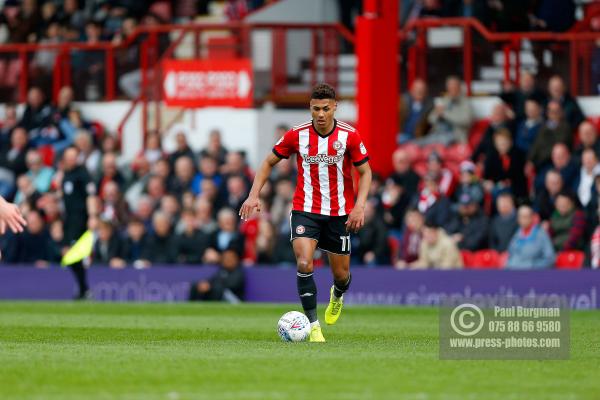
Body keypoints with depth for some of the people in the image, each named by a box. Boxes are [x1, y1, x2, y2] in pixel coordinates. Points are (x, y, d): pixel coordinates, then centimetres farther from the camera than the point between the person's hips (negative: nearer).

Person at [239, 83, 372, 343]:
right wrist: (254, 195, -5)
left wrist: (360, 205, -14)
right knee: (304, 264, -23)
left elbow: (365, 172, 0)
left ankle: (337, 295, 48)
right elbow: (269, 162, 6)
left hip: (339, 213, 1)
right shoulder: (297, 135, -7)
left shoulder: (349, 136, -9)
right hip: (305, 211, -1)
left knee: (341, 274, 9)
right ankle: (313, 325, -14)